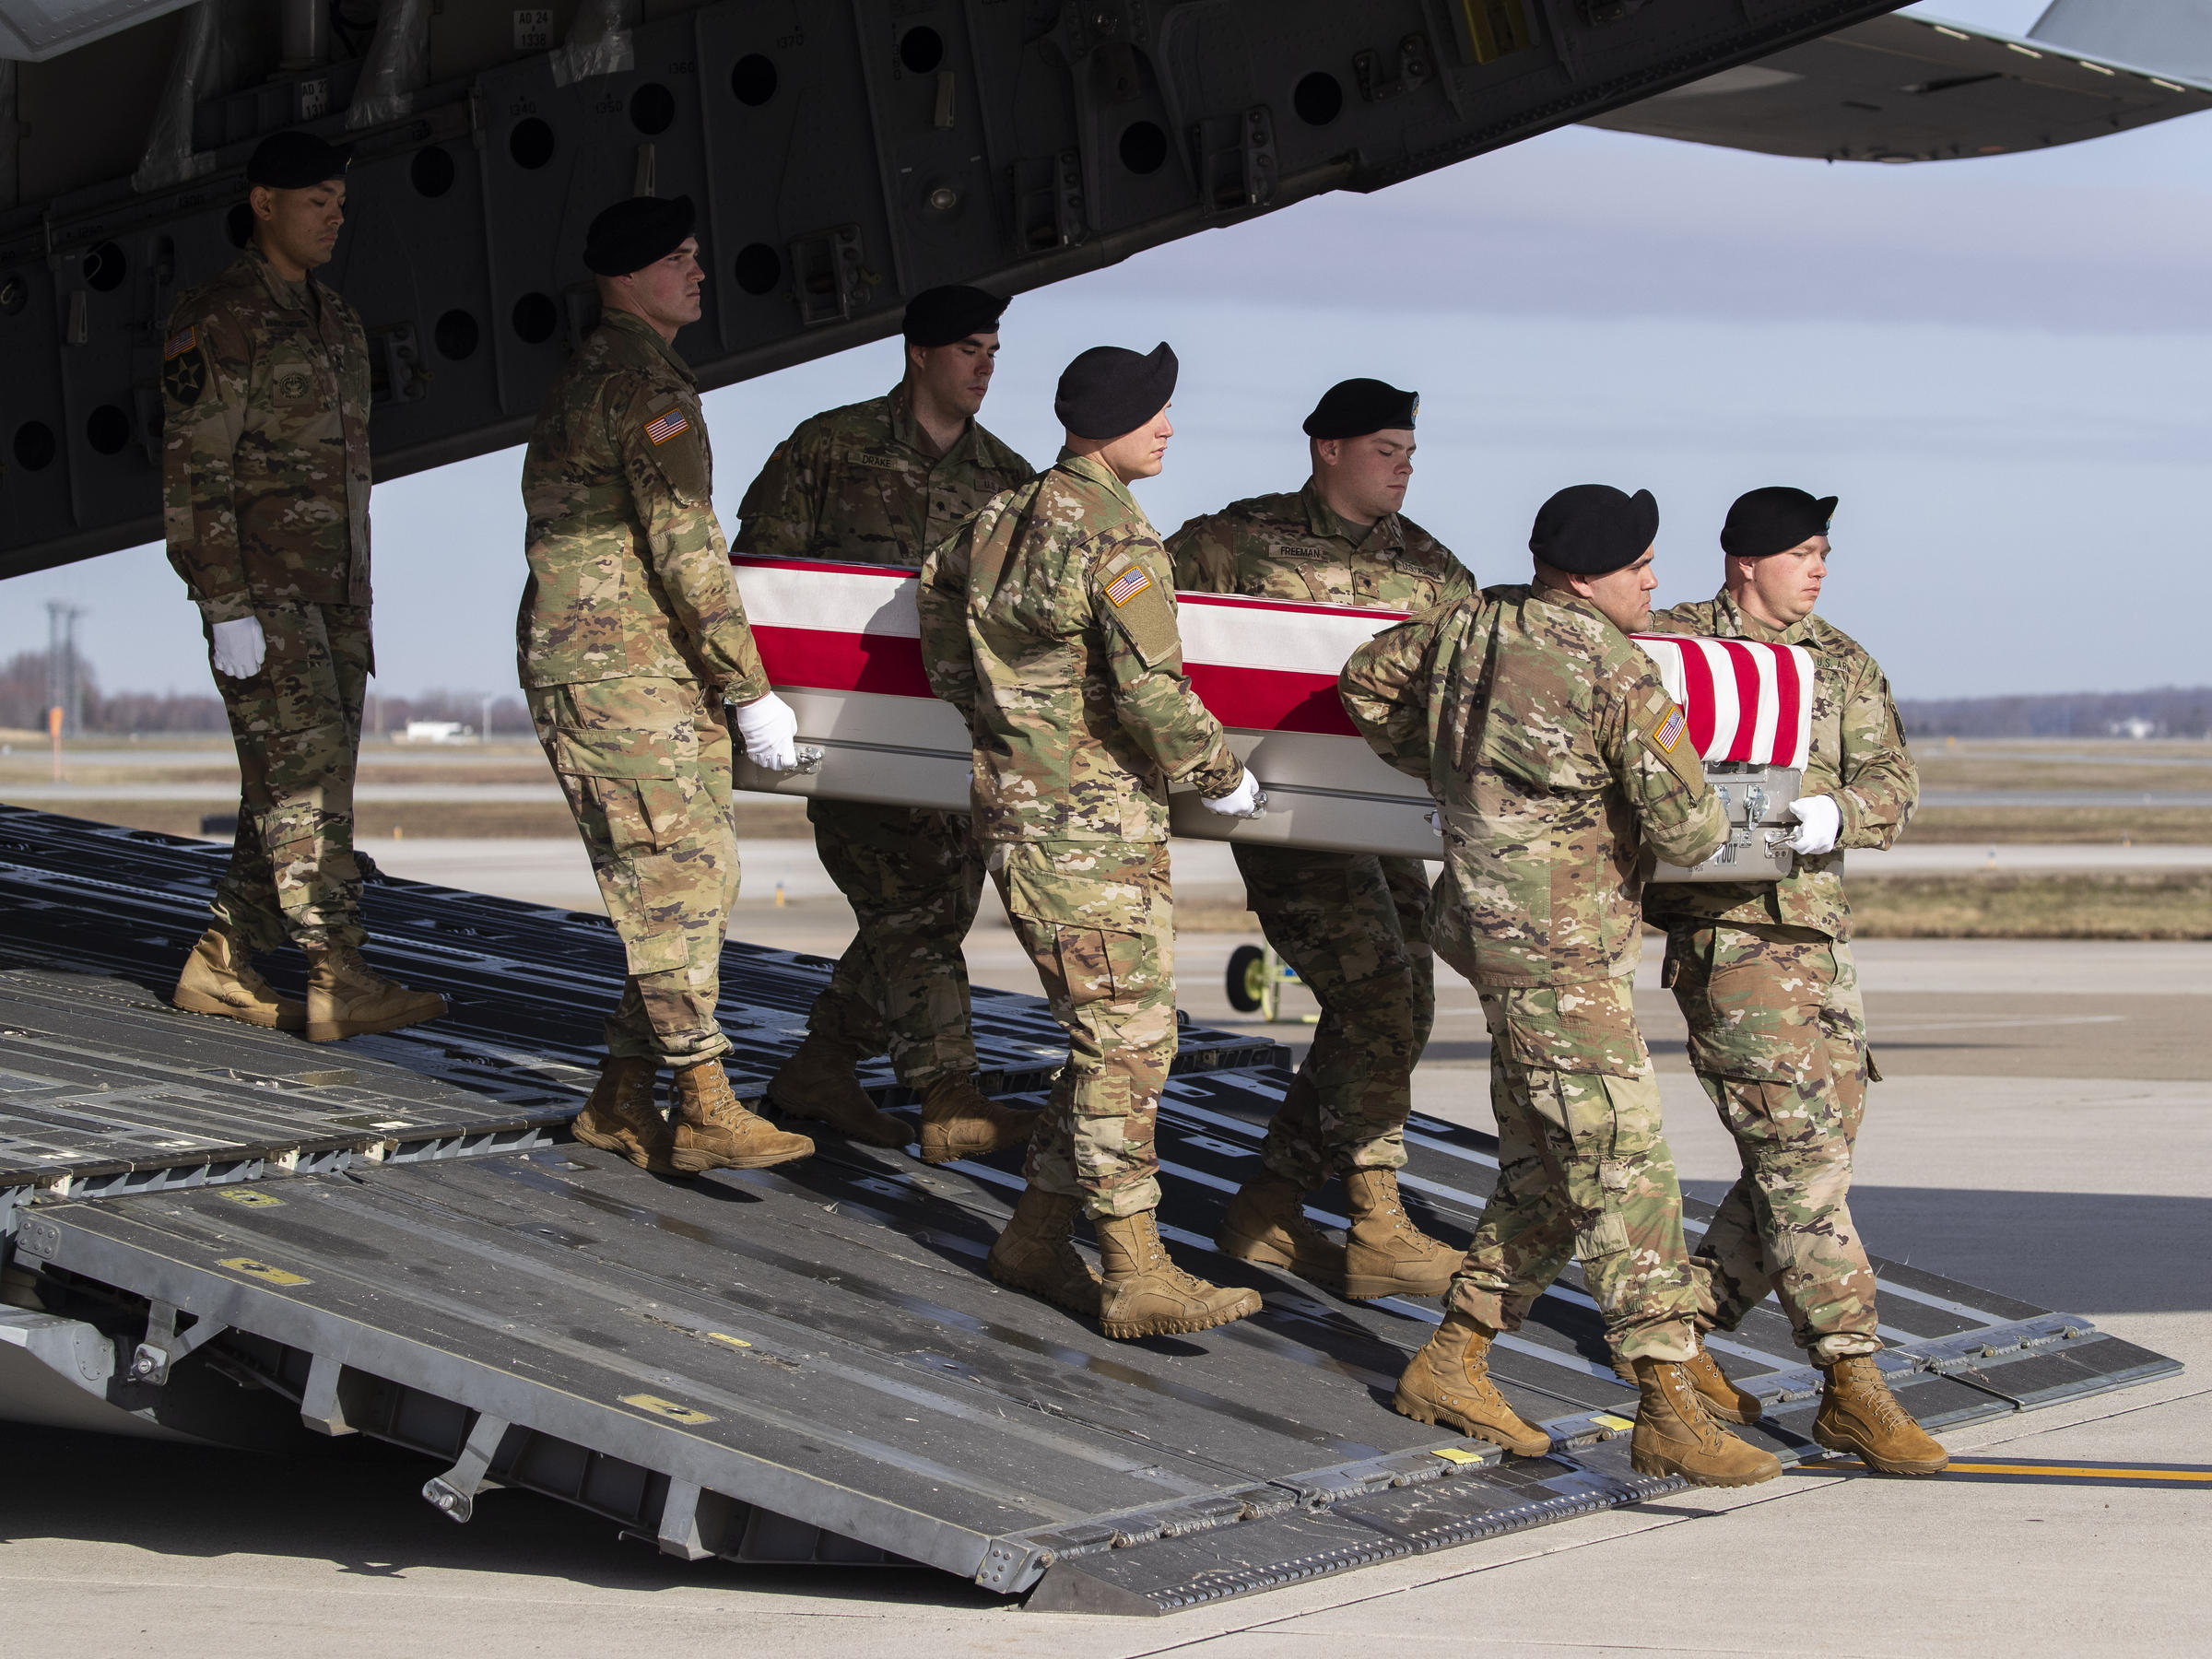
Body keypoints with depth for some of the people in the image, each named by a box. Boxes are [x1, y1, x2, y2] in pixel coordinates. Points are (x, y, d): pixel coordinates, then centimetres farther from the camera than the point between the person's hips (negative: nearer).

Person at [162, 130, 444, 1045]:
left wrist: (358, 608, 21)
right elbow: (194, 473, -14)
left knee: (296, 787, 7)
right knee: (307, 771, -14)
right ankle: (339, 984, -16)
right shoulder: (216, 319, -9)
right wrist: (229, 609, -20)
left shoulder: (334, 320, 17)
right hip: (261, 591, -8)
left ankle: (220, 970, 14)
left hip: (332, 593, 8)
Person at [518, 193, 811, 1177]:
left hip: (651, 674, 10)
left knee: (698, 879, 11)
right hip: (621, 677, -10)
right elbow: (686, 551, -18)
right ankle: (704, 1112, -8)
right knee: (680, 882, -9)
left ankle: (622, 1098, 14)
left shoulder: (591, 379, 20)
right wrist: (752, 691, -14)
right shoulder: (646, 384, -13)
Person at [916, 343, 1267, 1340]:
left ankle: (1037, 1238, 18)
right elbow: (1155, 697, -20)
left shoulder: (1004, 518, 11)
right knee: (1127, 1042, -7)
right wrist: (1225, 780, -3)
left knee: (1114, 1037, 15)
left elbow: (939, 583, 29)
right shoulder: (1120, 543, -16)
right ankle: (1136, 1276, -5)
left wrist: (976, 711, 36)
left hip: (1018, 809, 9)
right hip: (1090, 831, -9)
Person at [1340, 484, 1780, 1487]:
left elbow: (1367, 678, 24)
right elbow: (1686, 828, -16)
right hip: (1562, 953, -9)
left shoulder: (1471, 626, 7)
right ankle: (1667, 1409, -12)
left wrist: (1442, 768, 27)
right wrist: (1712, 831, 8)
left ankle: (1451, 1366, 20)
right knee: (1624, 1168, -10)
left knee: (1543, 1170, 16)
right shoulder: (1619, 676, -17)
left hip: (1498, 929, 9)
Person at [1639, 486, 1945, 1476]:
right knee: (1796, 1146, -12)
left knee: (1819, 1144, 7)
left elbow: (1895, 783, 6)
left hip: (1816, 925, 6)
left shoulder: (1842, 664, 15)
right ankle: (1851, 1384, -12)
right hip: (1724, 924, -6)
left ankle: (1679, 1322, 20)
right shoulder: (1671, 644, 1)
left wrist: (1839, 813, -15)